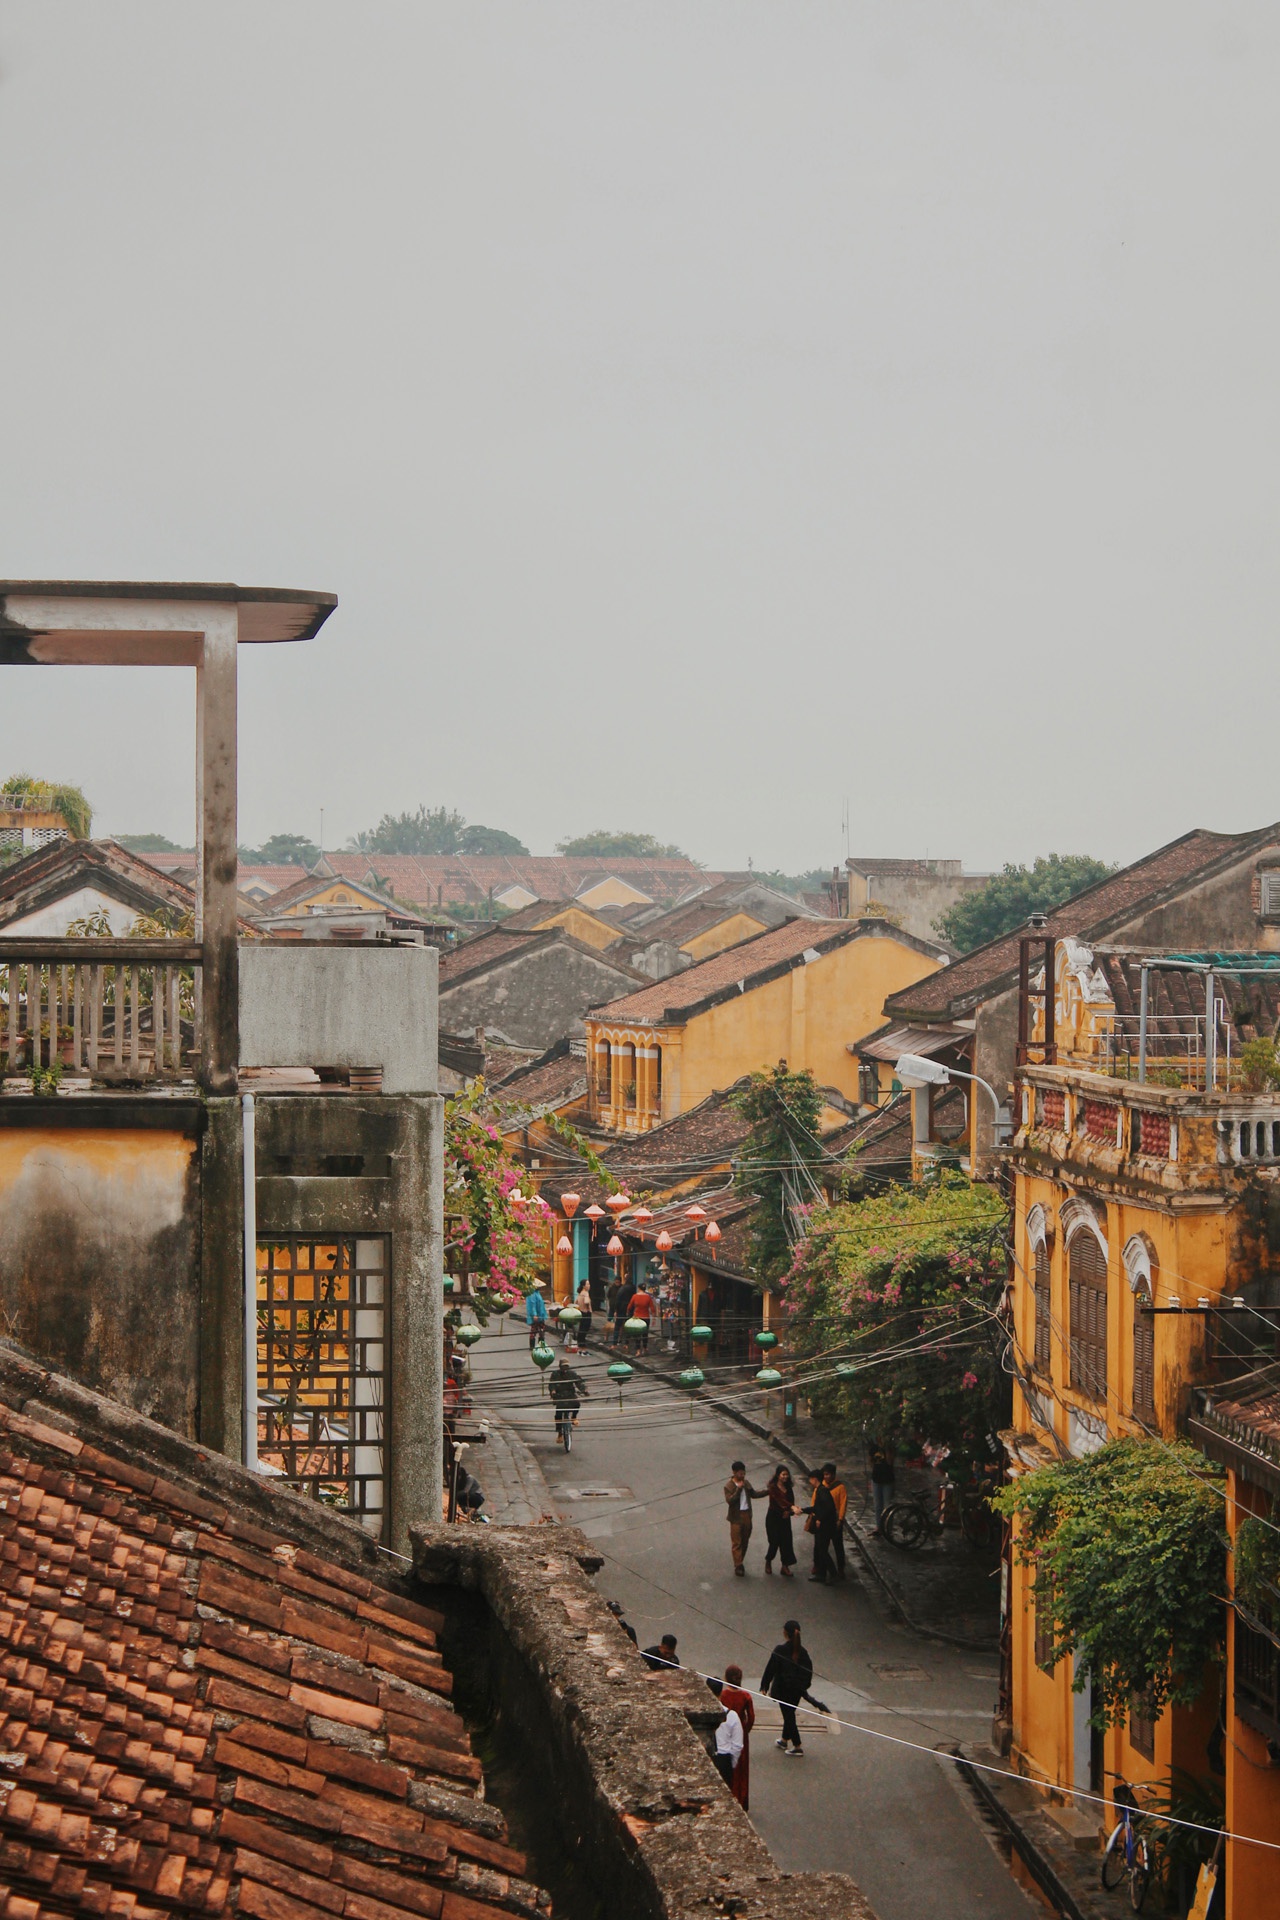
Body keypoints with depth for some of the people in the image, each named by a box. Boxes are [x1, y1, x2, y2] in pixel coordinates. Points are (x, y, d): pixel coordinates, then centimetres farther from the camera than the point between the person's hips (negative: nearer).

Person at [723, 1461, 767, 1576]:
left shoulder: (745, 1483, 6)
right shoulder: (729, 1486, -14)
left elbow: (754, 1494, 17)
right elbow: (729, 1500, -25)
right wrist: (738, 1489, -28)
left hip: (747, 1515, 7)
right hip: (736, 1517, -6)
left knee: (745, 1541, 14)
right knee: (736, 1542, -2)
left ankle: (740, 1562, 27)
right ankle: (738, 1566, 4)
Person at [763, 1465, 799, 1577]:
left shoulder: (788, 1488, 6)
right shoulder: (773, 1487, -14)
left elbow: (791, 1501, 9)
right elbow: (780, 1499, -29)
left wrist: (788, 1511, -14)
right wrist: (792, 1507, -44)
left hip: (784, 1517, 5)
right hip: (773, 1517, -5)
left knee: (786, 1541, -1)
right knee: (775, 1541, -4)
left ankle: (785, 1566, 5)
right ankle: (768, 1562, 22)